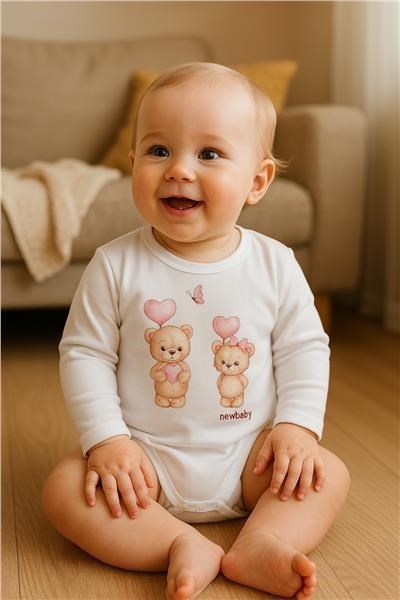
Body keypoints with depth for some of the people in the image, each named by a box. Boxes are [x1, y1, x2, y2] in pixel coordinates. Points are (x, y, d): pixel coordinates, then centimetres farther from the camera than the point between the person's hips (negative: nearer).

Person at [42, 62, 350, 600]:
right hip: (144, 458, -1)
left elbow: (305, 348, 2)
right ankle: (184, 546, -25)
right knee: (64, 489, -23)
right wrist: (107, 439, -16)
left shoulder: (275, 265, -6)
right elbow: (83, 354, -6)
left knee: (330, 475, -15)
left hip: (249, 458, 2)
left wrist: (297, 424, -11)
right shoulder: (115, 266, -10)